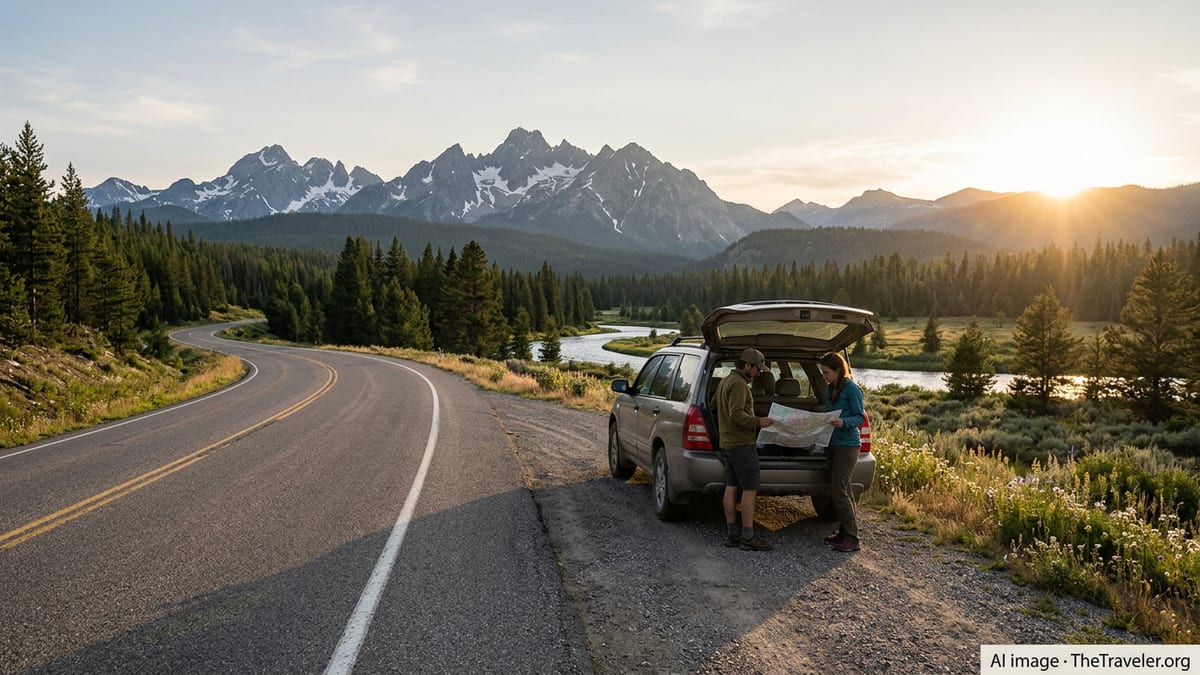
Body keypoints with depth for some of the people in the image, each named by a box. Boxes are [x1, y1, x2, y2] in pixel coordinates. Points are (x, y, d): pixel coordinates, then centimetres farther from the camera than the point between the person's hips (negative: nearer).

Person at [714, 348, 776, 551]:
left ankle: (732, 534, 11)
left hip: (727, 442, 10)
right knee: (749, 489, -8)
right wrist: (758, 422, -21)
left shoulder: (725, 382, 17)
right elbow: (736, 414, -24)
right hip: (742, 443, -10)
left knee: (731, 488, 8)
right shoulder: (738, 384, -15)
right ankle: (748, 538, -7)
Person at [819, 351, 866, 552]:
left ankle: (851, 539, -4)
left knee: (839, 490, -10)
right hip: (833, 444, 8)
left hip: (847, 445, -8)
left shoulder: (852, 389, -11)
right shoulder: (830, 389, 13)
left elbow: (860, 417, -12)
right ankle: (844, 532, 20)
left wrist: (844, 422, -29)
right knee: (842, 490, 12)